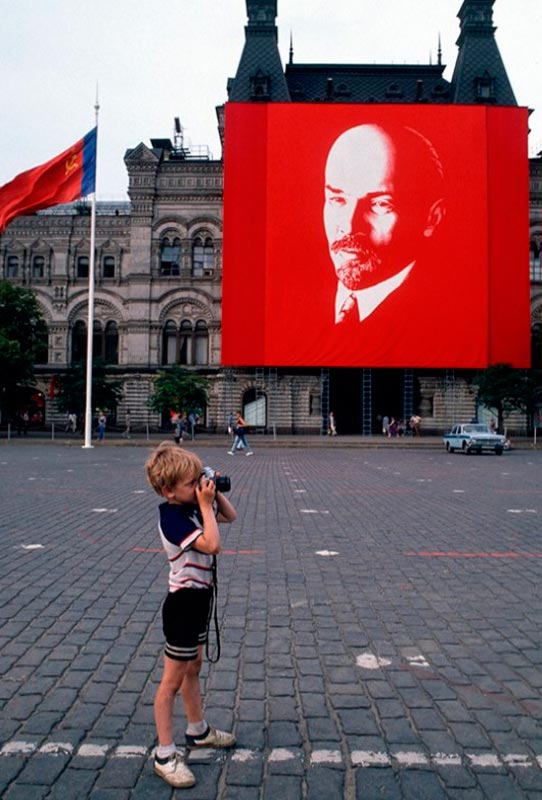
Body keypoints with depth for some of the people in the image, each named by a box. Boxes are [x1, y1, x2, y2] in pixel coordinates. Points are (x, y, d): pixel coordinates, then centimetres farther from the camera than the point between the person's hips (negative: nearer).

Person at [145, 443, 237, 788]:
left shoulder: (192, 506, 2)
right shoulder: (173, 517, -25)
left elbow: (231, 516, 13)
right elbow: (212, 545, -34)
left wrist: (215, 492, -1)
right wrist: (205, 506, -28)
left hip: (199, 597, 9)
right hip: (184, 603, -9)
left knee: (194, 667, 24)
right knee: (173, 680, 2)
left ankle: (199, 730, 42)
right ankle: (165, 756, 15)